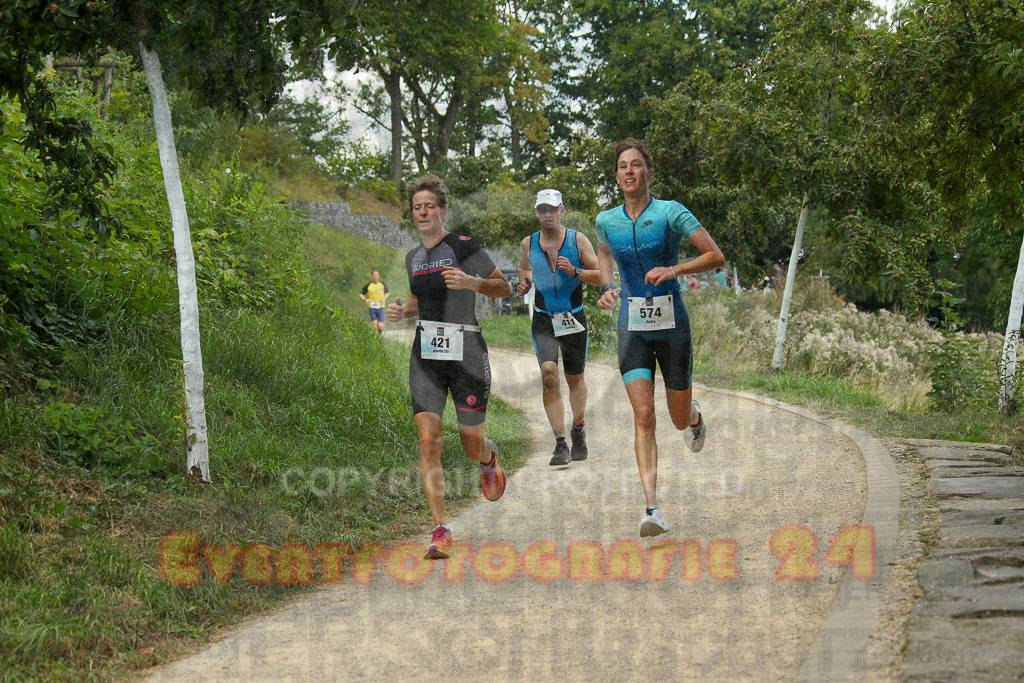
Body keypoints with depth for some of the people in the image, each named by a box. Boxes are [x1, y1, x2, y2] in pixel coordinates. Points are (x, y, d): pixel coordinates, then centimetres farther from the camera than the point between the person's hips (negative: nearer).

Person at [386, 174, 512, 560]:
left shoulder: (464, 249, -6)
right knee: (429, 439, -11)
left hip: (465, 354, -4)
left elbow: (504, 289, -4)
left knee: (472, 445, 5)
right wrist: (402, 310, 7)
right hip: (425, 356, 4)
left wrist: (471, 282, -21)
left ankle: (490, 458, 45)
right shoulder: (414, 258, 12)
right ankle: (440, 532, -9)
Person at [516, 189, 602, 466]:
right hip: (543, 321, 0)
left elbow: (601, 276, -3)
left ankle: (578, 429, 39)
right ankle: (560, 444, -19)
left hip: (574, 318, 0)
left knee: (575, 380, 12)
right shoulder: (528, 244, 2)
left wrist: (574, 271, -20)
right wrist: (525, 283, -1)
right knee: (548, 375, -19)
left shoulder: (577, 239, -4)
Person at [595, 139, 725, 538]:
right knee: (643, 414, -14)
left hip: (672, 325, -2)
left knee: (680, 418, 11)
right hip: (632, 328, 2)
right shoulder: (607, 221, 4)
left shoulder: (670, 213, -8)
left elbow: (716, 256, -9)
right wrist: (607, 288, 8)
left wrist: (674, 269, -24)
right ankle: (652, 508, -16)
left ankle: (695, 416, 51)